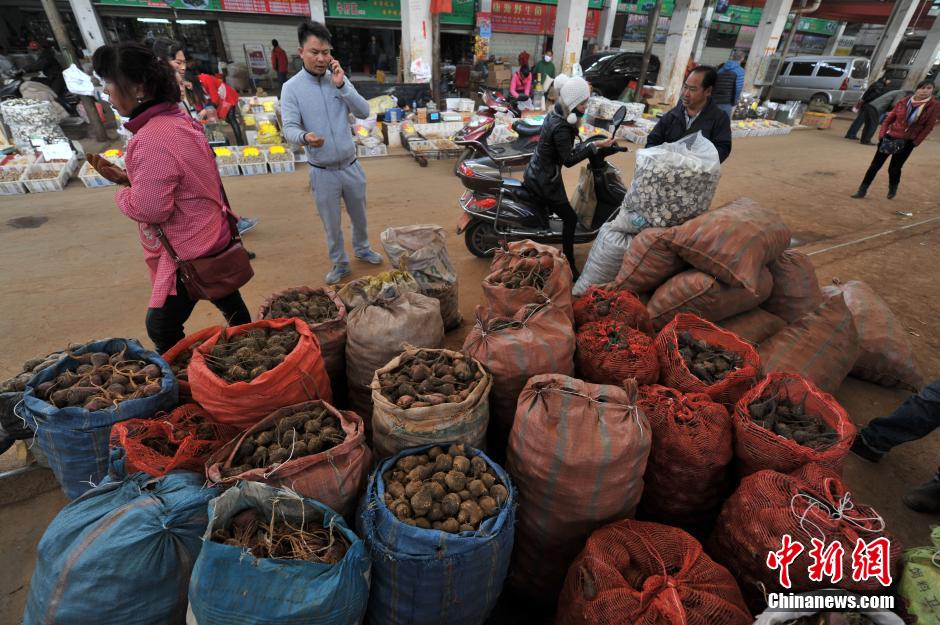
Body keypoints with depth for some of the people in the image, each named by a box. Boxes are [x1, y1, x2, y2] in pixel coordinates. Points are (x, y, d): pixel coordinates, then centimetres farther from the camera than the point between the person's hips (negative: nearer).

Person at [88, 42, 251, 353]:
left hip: (189, 249, -9)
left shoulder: (153, 138, -25)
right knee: (229, 303, 22)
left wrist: (122, 193, -2)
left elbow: (149, 210, -21)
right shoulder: (177, 118, 4)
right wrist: (125, 177, 4)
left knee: (161, 329, 4)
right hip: (212, 236, 10)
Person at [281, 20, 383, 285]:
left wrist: (341, 86, -20)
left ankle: (362, 248, 44)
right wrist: (304, 137, -39)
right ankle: (339, 263, 29)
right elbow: (289, 127, -16)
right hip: (322, 171, -3)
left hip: (351, 165, 3)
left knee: (359, 215, 20)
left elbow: (364, 112, -8)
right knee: (331, 223, 10)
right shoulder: (292, 88, -8)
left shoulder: (340, 79, 1)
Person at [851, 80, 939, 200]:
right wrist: (882, 136, -8)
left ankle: (892, 189, 29)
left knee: (894, 168, 4)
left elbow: (928, 127, -3)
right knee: (875, 165, -2)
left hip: (907, 143, -1)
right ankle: (862, 190, 3)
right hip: (890, 138, 1)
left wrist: (915, 142, -8)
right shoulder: (903, 102, -3)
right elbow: (888, 120, 3)